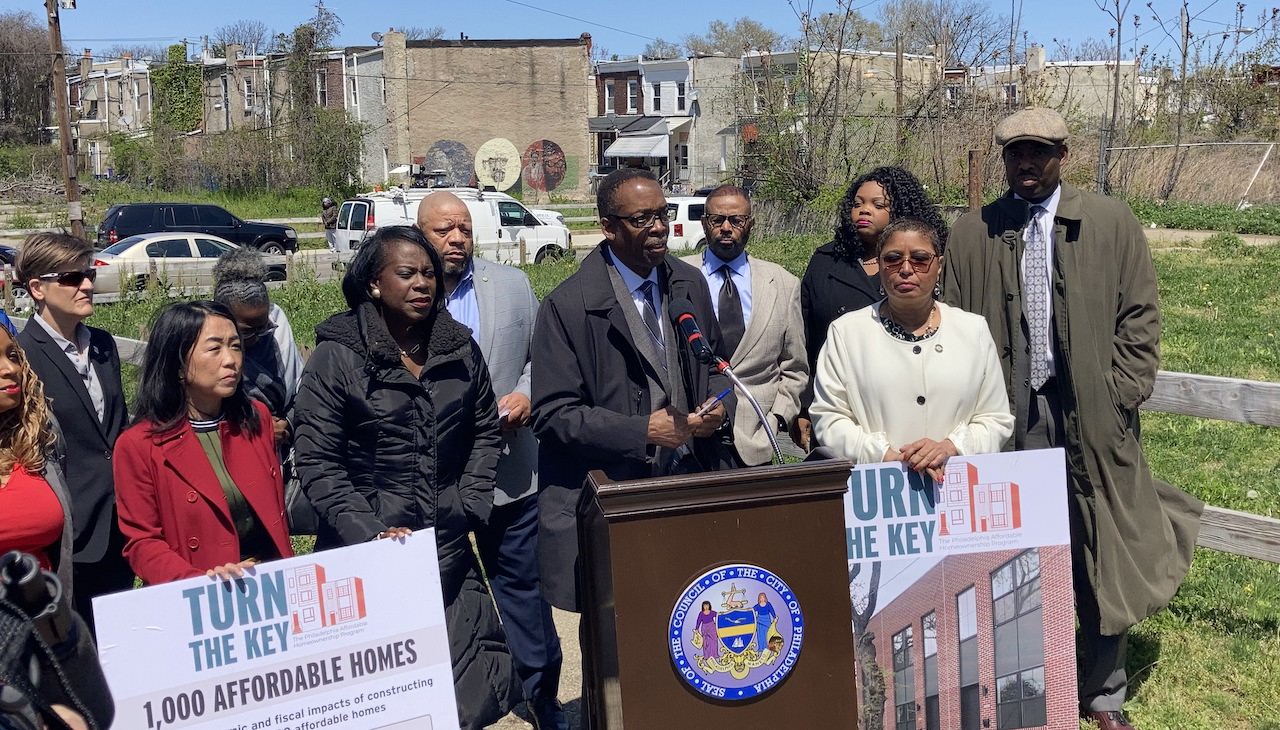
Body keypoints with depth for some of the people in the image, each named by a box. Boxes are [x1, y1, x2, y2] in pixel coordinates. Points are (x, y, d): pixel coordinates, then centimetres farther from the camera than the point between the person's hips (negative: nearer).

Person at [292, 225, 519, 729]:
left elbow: (485, 432, 15)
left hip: (448, 550, 4)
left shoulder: (460, 348, 6)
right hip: (370, 554, -3)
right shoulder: (337, 355, -6)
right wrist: (369, 534, -15)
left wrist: (469, 506, 3)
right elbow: (315, 460, -8)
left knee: (466, 685, 6)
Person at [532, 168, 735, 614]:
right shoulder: (567, 306, -9)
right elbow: (552, 414, -11)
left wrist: (718, 404, -1)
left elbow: (714, 365, 22)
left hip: (692, 479, 5)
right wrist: (642, 431, -19)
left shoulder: (690, 284, 10)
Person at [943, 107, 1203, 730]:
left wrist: (1121, 398, -5)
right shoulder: (972, 234, 4)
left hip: (1092, 420, 0)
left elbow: (1140, 318, 3)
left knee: (1101, 561, 8)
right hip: (1009, 420, 0)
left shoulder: (1112, 224, 2)